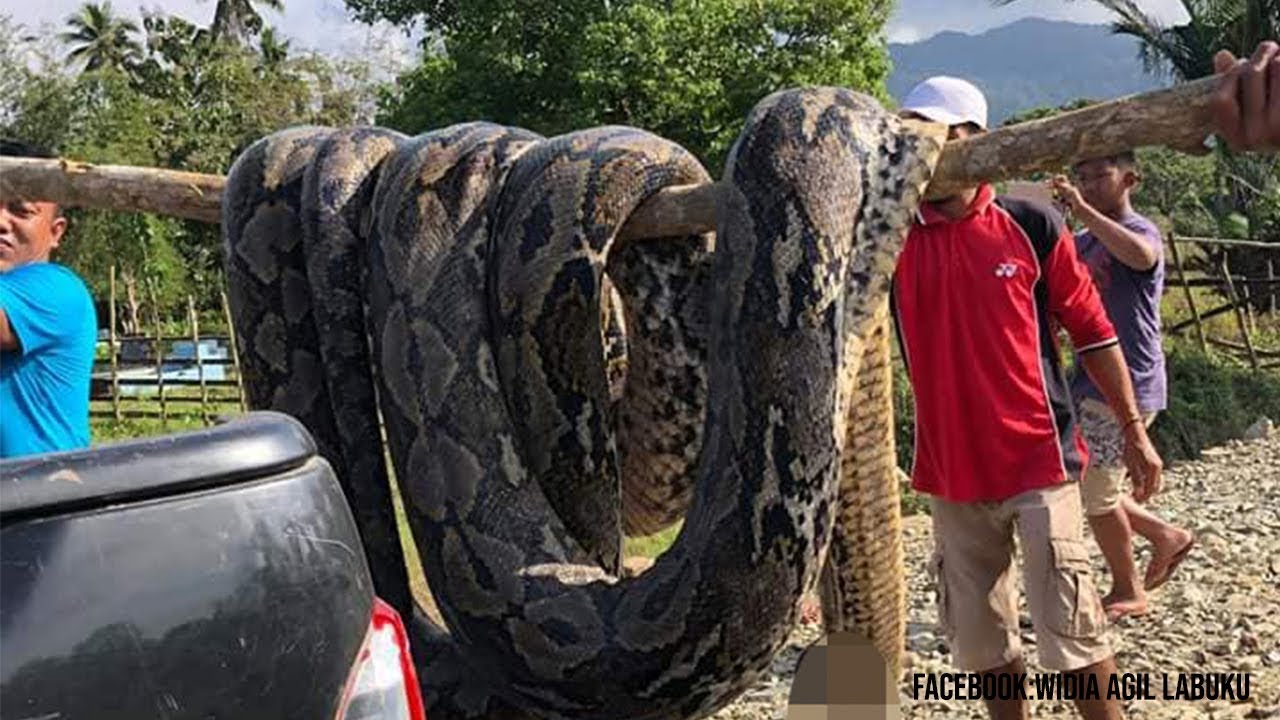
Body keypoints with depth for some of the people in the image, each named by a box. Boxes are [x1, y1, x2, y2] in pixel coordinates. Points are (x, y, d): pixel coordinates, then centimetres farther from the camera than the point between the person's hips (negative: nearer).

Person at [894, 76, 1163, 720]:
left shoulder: (1031, 226, -3)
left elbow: (1093, 331, 2)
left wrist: (1134, 433, 5)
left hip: (1039, 460, -3)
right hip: (951, 472, 3)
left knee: (1071, 625, 2)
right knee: (980, 638, 13)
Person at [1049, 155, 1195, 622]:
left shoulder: (1140, 230, -13)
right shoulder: (1083, 242, 13)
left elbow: (1141, 256, -38)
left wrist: (1083, 211, -40)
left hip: (1127, 385, -8)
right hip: (1091, 382, 8)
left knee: (1095, 491, -1)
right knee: (1079, 482, 14)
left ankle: (1128, 593, 19)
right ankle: (1165, 535, 30)